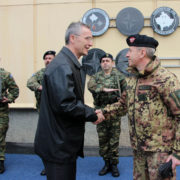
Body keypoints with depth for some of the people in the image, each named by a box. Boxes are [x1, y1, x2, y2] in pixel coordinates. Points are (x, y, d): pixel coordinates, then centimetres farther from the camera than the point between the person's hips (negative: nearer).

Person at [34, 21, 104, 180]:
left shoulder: (70, 64, 14)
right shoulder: (62, 66, -21)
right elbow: (65, 104, -29)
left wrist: (91, 112, 4)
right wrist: (93, 115, -15)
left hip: (65, 143, 11)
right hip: (58, 145, -11)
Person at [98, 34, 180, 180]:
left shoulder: (165, 79, -16)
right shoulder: (133, 79, 10)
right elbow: (123, 105, 19)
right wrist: (103, 112, 2)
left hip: (160, 149, -7)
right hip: (138, 148, 7)